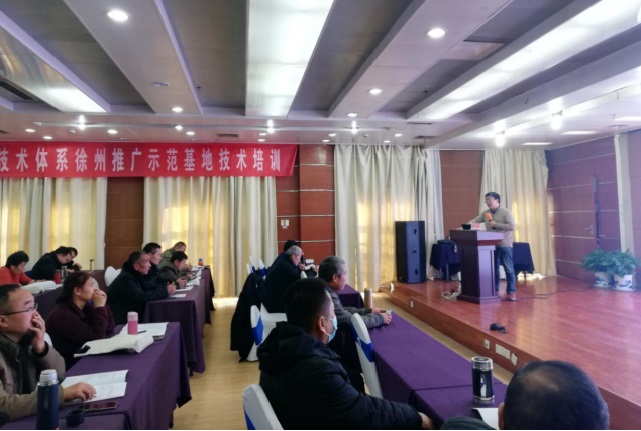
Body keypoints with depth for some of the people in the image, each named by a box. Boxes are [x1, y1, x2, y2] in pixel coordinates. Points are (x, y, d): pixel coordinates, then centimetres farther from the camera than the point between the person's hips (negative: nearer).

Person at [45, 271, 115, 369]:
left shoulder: (85, 307, 3)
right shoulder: (62, 315, -21)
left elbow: (109, 330, 3)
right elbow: (97, 339, -23)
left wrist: (103, 305, -8)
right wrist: (100, 307, -20)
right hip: (71, 367, -7)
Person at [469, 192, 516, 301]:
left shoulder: (506, 212, -7)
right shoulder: (485, 213, 8)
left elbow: (511, 226, -16)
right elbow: (475, 220, 1)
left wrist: (496, 224, -17)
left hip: (505, 245, -5)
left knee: (509, 269, -1)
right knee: (494, 268, 11)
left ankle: (511, 292, 5)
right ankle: (495, 290, 21)